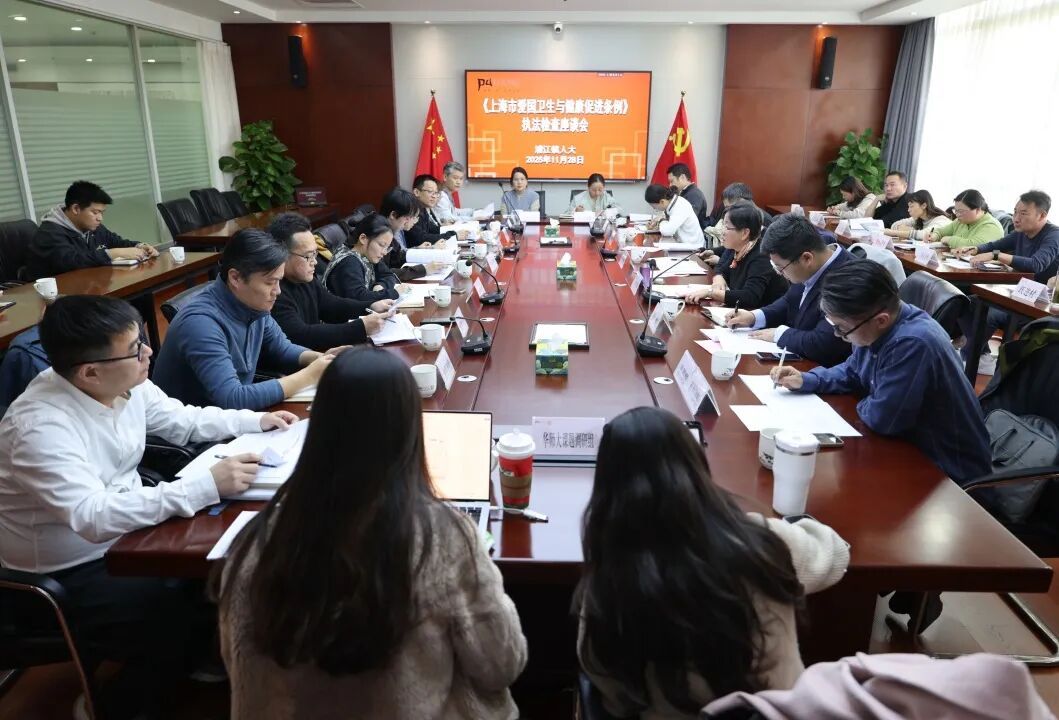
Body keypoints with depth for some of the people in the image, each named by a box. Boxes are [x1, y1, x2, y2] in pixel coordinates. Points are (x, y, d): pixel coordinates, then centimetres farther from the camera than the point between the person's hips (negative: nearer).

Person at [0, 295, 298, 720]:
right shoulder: (40, 427, -32)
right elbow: (94, 518, -40)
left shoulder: (126, 384, -9)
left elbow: (182, 420, 9)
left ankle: (201, 659, 25)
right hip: (68, 574, -7)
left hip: (124, 533, 7)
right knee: (187, 625, -17)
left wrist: (256, 421, -1)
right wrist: (206, 486, -42)